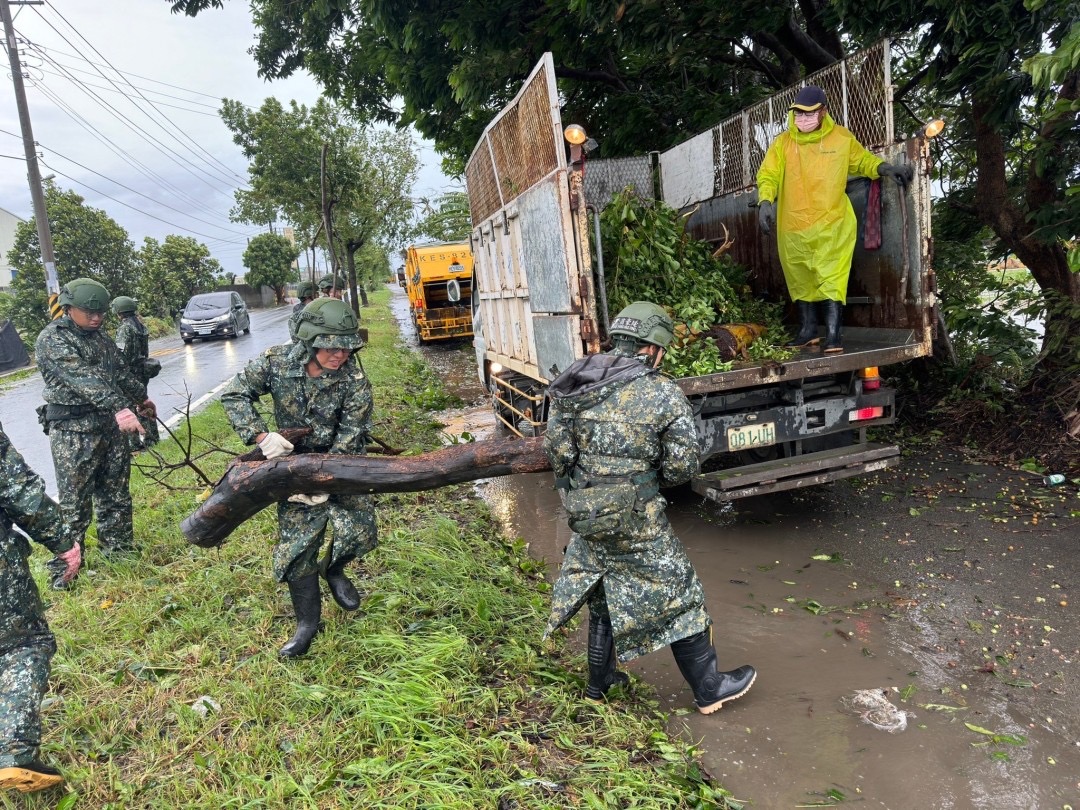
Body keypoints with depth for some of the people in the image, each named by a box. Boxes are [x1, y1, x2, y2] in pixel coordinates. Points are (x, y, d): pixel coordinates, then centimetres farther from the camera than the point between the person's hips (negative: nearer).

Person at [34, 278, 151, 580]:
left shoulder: (99, 335, 11)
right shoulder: (51, 339, -13)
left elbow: (120, 372, 26)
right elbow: (82, 377, -28)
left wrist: (141, 397, 36)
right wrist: (120, 407, -41)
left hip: (111, 424, 7)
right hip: (73, 432, -7)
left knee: (116, 497, 14)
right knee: (74, 503, -1)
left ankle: (121, 555, 27)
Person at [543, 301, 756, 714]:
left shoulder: (572, 384, -1)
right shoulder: (664, 394, -12)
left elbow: (555, 449, -1)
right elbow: (683, 466, -9)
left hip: (584, 513, 5)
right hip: (635, 520, -5)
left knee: (602, 594, 24)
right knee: (677, 594, 13)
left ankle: (599, 682, 39)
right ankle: (709, 688, 28)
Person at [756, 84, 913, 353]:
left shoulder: (842, 138, 4)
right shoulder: (782, 143, 3)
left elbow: (862, 160, 18)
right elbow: (768, 175, -2)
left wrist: (884, 168, 1)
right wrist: (765, 201, -20)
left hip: (831, 223, -2)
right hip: (793, 227, 2)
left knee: (831, 279, -10)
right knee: (800, 281, 11)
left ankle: (833, 334, -8)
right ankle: (808, 330, 25)